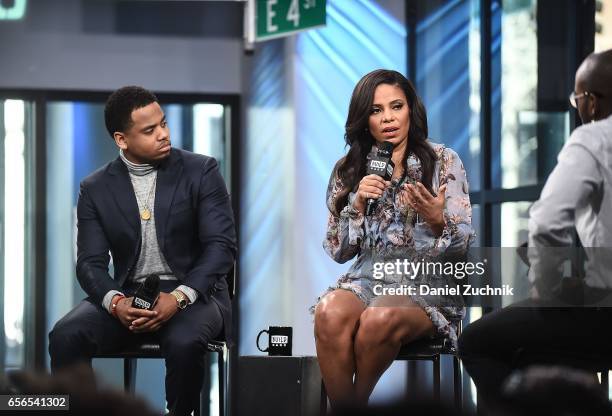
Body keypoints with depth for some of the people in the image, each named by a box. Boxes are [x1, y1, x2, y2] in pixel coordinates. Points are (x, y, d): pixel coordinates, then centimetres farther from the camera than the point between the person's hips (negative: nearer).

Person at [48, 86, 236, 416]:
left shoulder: (201, 172, -2)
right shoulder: (95, 189, 4)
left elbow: (221, 245, -9)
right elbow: (91, 263, -1)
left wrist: (178, 298, -24)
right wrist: (116, 302, -24)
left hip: (193, 293, -2)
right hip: (128, 296, 2)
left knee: (184, 342, -36)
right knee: (65, 336, -25)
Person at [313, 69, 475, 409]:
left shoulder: (443, 162, 3)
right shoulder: (348, 171, 11)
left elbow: (464, 242, -2)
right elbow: (338, 251, 9)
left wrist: (437, 220, -24)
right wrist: (358, 205, -7)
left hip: (428, 285, -2)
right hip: (367, 279, 3)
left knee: (379, 319, -36)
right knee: (330, 312, -33)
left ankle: (358, 402, -11)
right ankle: (342, 409, -17)